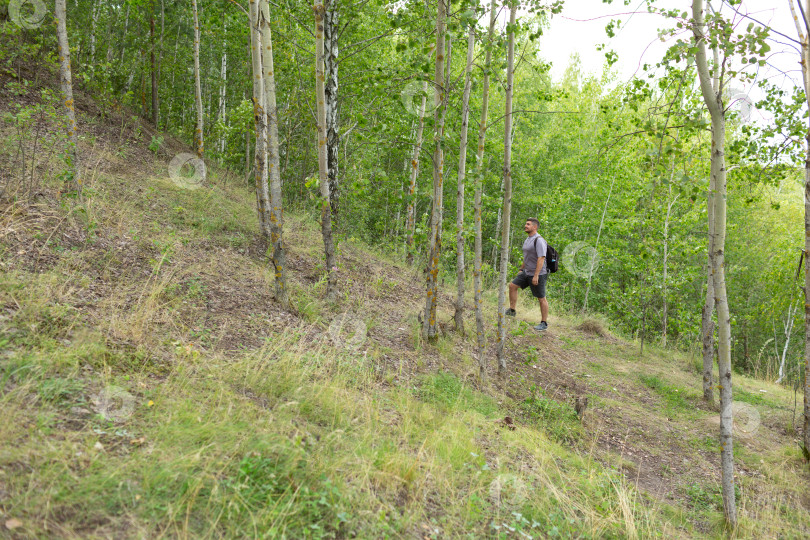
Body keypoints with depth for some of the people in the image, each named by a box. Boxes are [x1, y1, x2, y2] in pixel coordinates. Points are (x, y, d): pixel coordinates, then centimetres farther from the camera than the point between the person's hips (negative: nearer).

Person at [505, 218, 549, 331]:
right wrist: (521, 269, 24)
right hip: (527, 272, 9)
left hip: (538, 274, -9)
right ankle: (511, 311, 13)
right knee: (512, 285, 4)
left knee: (541, 298, -1)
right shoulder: (528, 240, 12)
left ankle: (544, 323, 8)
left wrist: (536, 276, -27)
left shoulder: (539, 240, -19)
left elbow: (541, 258, -25)